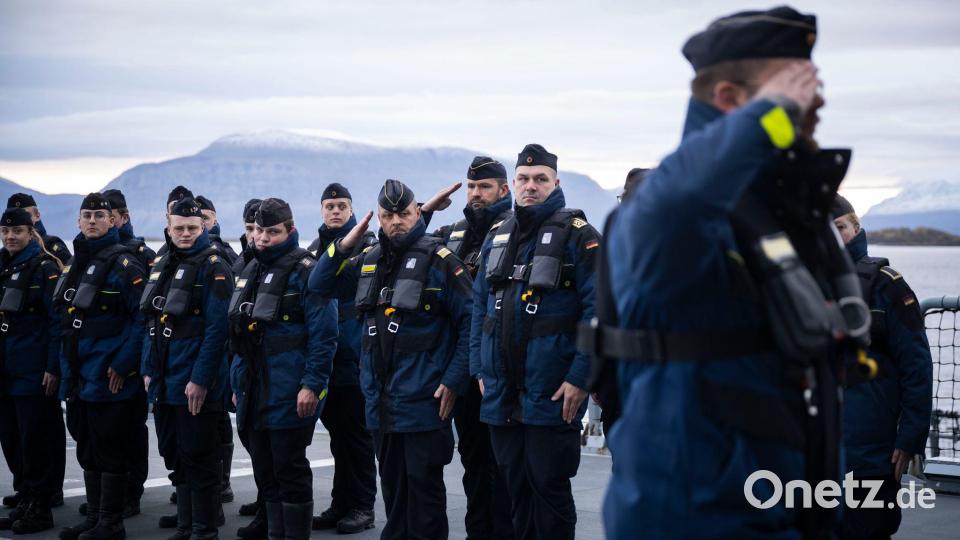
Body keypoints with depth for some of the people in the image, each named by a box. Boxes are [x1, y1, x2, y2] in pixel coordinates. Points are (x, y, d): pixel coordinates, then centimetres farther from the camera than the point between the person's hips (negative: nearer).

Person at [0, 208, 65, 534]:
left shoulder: (45, 267, -7)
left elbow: (57, 320, -12)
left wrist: (53, 367, -18)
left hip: (34, 372, -7)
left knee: (37, 441, -2)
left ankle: (40, 507, 5)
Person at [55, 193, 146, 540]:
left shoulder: (123, 264, -10)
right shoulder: (73, 263, 15)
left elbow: (143, 318, -15)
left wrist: (123, 364, -18)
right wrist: (63, 365, 17)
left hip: (109, 377, -8)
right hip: (77, 375, 8)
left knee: (110, 451, -2)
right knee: (87, 450, 14)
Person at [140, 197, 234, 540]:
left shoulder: (212, 266, -10)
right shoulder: (162, 265, 13)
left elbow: (217, 328, -16)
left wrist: (201, 379, -20)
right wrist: (148, 369, 11)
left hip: (195, 382, -8)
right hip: (164, 380, 8)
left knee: (199, 459, -1)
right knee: (175, 457, 14)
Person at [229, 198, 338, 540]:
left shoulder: (305, 272, -10)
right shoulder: (250, 271, 15)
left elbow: (323, 337, -16)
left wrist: (312, 385, -21)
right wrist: (238, 383, 19)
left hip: (289, 392, -8)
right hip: (255, 390, 8)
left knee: (290, 469, -2)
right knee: (264, 470, 13)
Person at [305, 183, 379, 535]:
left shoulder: (366, 245, -3)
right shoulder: (313, 250, 16)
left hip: (353, 356, -6)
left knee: (356, 431, -1)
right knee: (337, 430, 12)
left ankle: (362, 507, 5)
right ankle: (341, 504, 19)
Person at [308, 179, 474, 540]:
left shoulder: (438, 259, -7)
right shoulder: (369, 261, 13)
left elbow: (470, 320, -9)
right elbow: (319, 284, 18)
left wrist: (453, 380, -13)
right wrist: (344, 245, 3)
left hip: (423, 400, -6)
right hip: (380, 399, 6)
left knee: (423, 482, -1)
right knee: (392, 482, 15)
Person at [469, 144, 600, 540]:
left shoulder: (576, 235, -7)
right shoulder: (497, 237, 14)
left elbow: (597, 309, -14)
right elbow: (480, 306, 16)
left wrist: (580, 377, -18)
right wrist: (480, 369, 9)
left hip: (552, 393, -6)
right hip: (502, 394, 6)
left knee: (549, 485, -1)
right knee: (515, 486, 13)